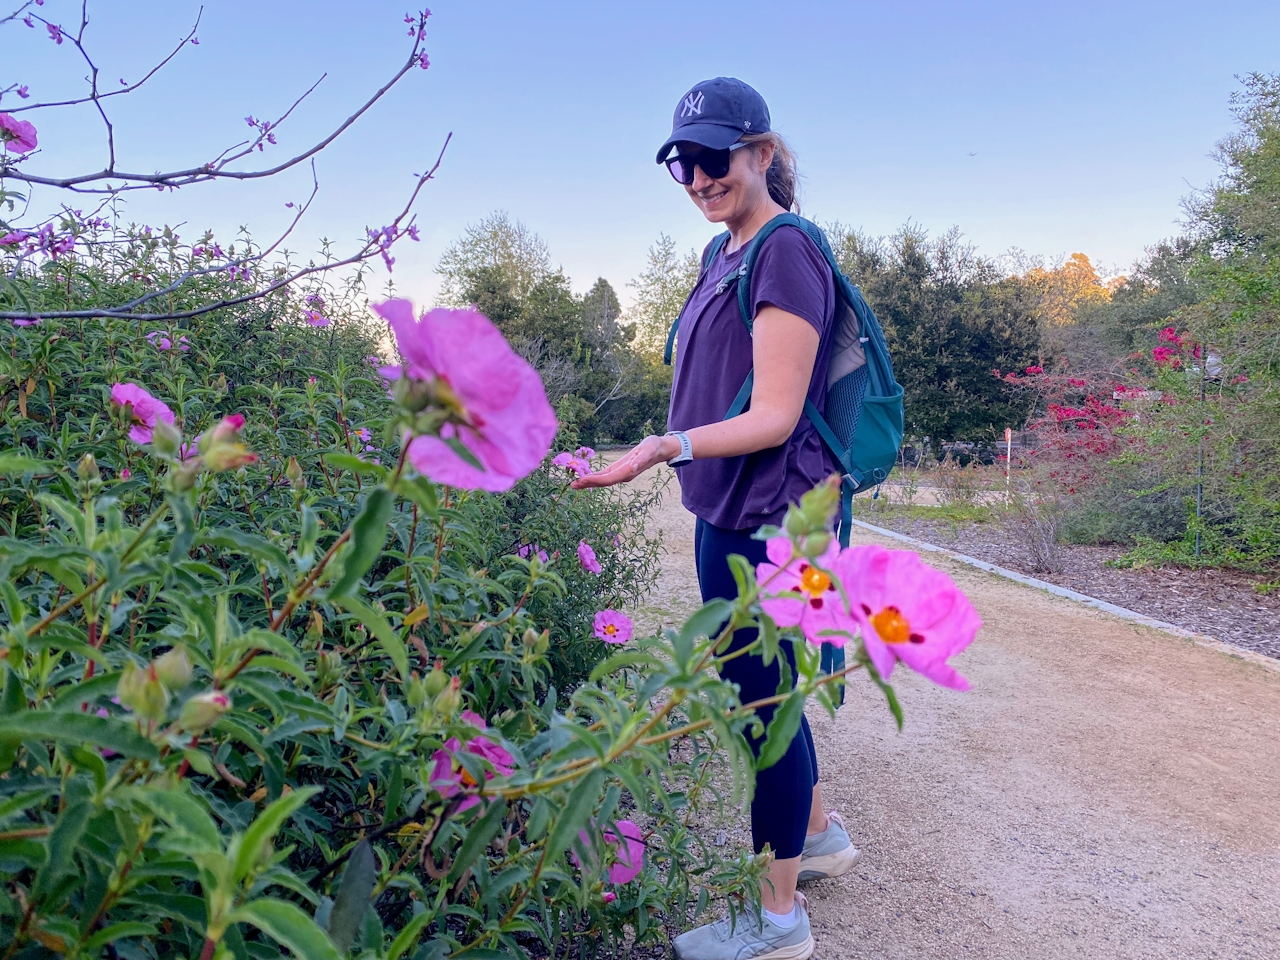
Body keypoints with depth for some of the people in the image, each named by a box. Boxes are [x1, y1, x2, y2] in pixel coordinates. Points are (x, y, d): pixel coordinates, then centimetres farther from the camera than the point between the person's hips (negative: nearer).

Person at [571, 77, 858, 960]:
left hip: (767, 521, -9)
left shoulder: (786, 252, -14)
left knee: (763, 703, 2)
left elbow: (775, 417, -20)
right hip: (729, 514, 9)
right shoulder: (726, 255, 13)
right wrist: (668, 452, 15)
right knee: (760, 691, 20)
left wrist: (668, 447, -30)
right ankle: (822, 836, 42)